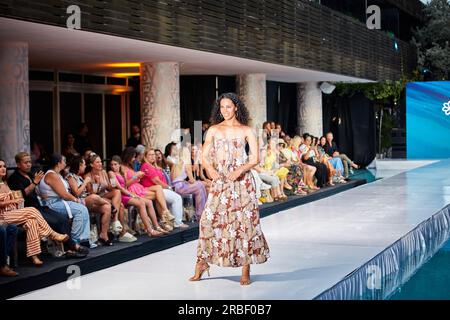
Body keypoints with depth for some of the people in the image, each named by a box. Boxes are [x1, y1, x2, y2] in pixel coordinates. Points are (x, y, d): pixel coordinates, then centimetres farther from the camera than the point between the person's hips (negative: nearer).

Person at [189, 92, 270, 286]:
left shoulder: (246, 131, 5)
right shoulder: (214, 130, 11)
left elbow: (255, 158, 0)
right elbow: (204, 156, 7)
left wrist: (240, 170, -16)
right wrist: (210, 169, -13)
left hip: (241, 179, -2)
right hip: (219, 179, 2)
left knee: (244, 220, -5)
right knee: (210, 218, -6)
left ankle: (246, 271, 0)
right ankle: (202, 263, 7)